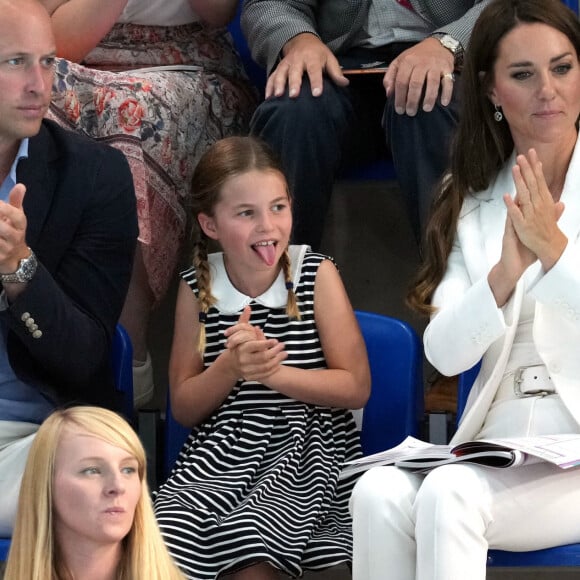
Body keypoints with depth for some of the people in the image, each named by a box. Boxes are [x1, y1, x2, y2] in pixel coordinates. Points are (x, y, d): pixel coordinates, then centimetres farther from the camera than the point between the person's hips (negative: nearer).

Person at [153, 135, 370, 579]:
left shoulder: (316, 275, -2)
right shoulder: (197, 289, 4)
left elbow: (356, 388, -3)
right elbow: (183, 408, 8)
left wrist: (272, 372, -16)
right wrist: (231, 366, -12)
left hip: (307, 445, -2)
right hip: (222, 447, 2)